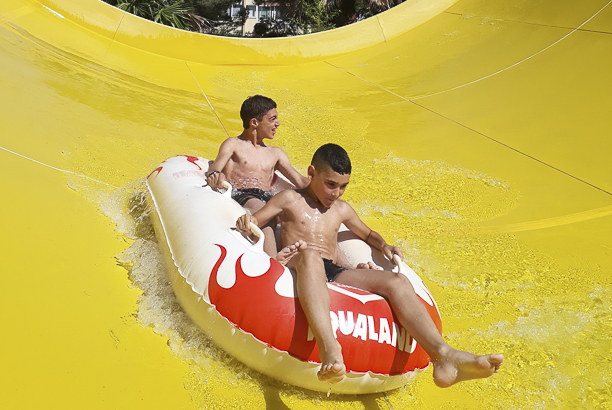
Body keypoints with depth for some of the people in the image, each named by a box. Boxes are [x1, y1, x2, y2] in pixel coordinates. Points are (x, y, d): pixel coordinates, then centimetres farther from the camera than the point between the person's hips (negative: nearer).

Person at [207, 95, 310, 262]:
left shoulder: (276, 153, 29)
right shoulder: (233, 145, 16)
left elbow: (301, 182, 21)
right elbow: (215, 167, -3)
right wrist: (215, 176, -29)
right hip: (241, 198, -4)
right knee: (260, 208, -39)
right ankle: (272, 259, -62)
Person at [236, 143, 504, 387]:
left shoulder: (342, 210, 26)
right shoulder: (290, 200, 12)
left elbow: (366, 233, 42)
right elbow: (252, 224, 9)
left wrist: (383, 245, 19)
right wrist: (246, 224, -16)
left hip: (332, 274, 5)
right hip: (296, 269, -5)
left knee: (397, 281, -19)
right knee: (310, 256, -43)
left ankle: (443, 356, -40)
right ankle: (329, 347, -63)